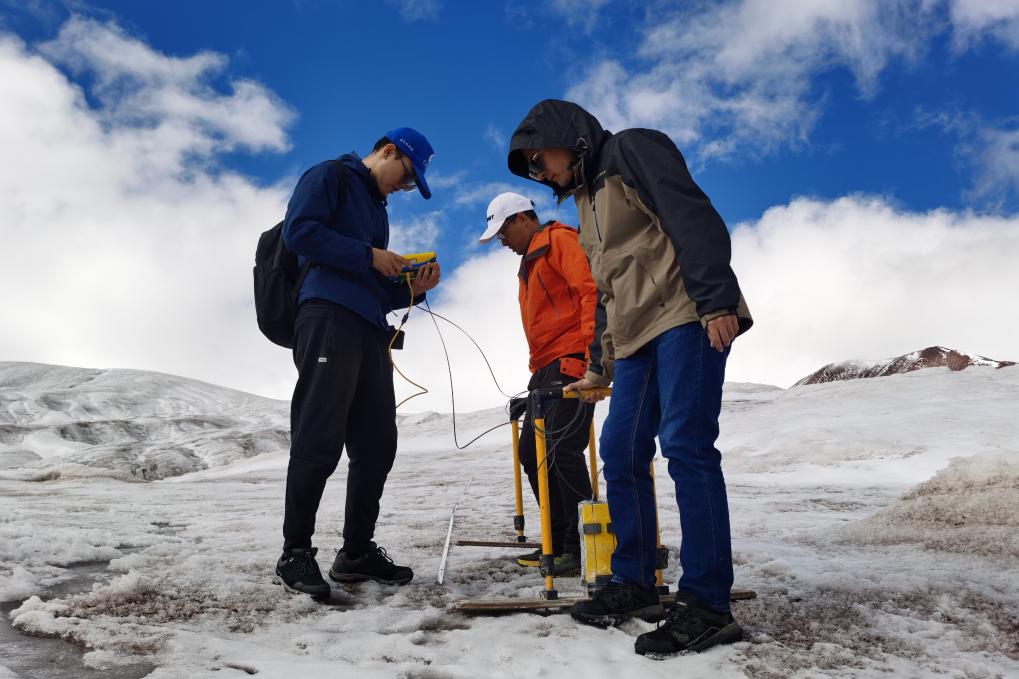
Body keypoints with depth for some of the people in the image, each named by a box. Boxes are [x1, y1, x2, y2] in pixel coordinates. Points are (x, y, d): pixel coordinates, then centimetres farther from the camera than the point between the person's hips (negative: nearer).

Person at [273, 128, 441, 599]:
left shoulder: (377, 209, 30)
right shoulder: (329, 176, 7)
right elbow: (299, 230, -11)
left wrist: (411, 290, 10)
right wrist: (369, 256, -8)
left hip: (370, 329, 9)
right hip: (328, 316, -8)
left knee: (377, 444, 5)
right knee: (319, 440, -11)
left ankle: (357, 552, 14)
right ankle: (295, 553, -2)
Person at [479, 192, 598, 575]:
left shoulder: (559, 241, -3)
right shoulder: (531, 262, 26)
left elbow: (591, 291, -16)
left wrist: (584, 355, -22)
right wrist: (537, 370, 17)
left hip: (572, 362, -10)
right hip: (546, 369, 10)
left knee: (563, 450, -15)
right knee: (532, 452, 9)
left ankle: (584, 545, -7)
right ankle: (559, 543, 15)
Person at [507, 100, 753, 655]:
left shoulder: (632, 150, 1)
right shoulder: (586, 200, 26)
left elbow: (693, 217, -12)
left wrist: (716, 299, -22)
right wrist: (601, 366, 28)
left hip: (685, 318, -9)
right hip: (636, 338, 9)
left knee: (686, 447, -14)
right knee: (620, 455, 5)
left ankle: (707, 603, -9)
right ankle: (633, 582, 17)